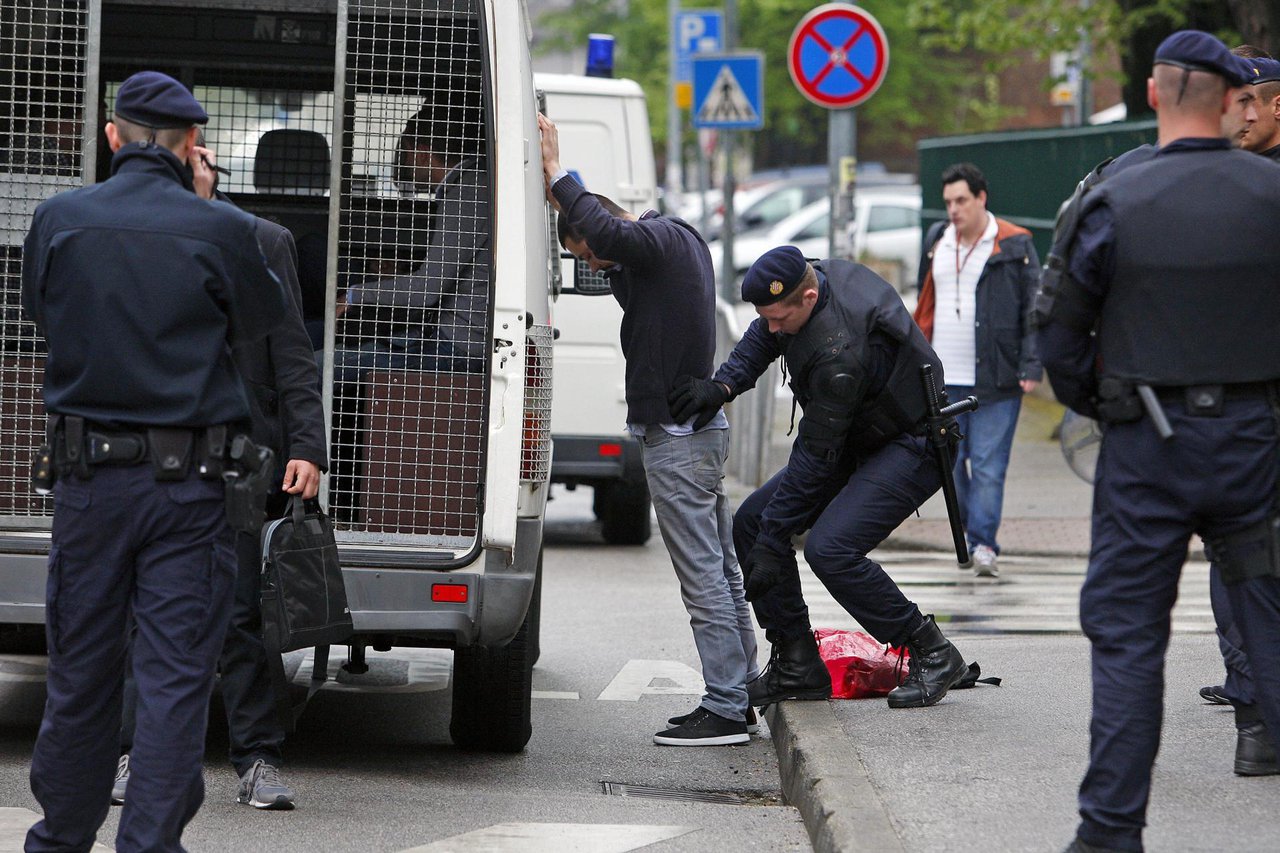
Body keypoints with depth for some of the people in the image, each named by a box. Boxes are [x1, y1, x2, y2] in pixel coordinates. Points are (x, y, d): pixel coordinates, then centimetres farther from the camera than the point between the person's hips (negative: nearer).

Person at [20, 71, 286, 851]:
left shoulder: (59, 220, -2)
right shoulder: (220, 229, -9)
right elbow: (261, 321, 8)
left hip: (89, 474, 3)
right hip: (186, 486, -3)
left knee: (80, 672, 13)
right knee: (176, 676, 2)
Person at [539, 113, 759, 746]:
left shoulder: (660, 238, -14)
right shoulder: (680, 239, 16)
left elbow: (606, 231, -34)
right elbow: (627, 286, 28)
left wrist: (556, 174, -24)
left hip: (676, 439, -11)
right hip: (702, 429, 11)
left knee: (703, 579, -9)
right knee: (721, 573, 13)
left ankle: (724, 708, -8)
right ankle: (736, 699, 17)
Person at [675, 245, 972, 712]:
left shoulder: (838, 350, -34)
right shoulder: (817, 275, -9)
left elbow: (816, 456, -30)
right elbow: (760, 340, 6)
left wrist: (771, 543, -26)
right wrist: (722, 385, -16)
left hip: (912, 448, -10)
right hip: (857, 441, 10)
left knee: (830, 548, -28)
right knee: (750, 522, 1)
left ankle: (933, 655, -12)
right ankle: (798, 666, 5)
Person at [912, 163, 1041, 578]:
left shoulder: (1014, 246, -2)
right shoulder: (937, 242, 13)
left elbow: (1034, 310, -2)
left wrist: (1031, 367, -10)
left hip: (995, 380, -5)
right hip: (943, 379, 5)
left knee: (988, 466, -7)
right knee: (949, 460, 8)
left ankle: (983, 543, -9)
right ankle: (975, 527, 23)